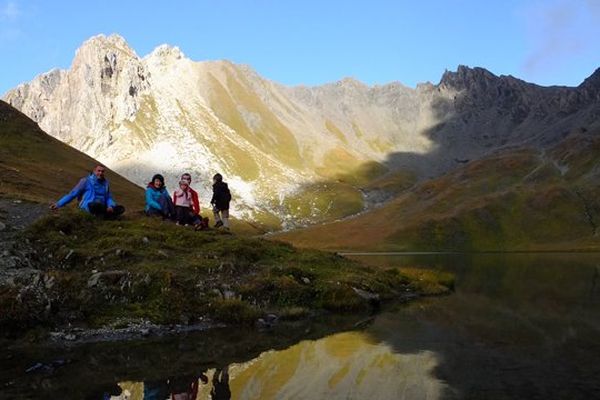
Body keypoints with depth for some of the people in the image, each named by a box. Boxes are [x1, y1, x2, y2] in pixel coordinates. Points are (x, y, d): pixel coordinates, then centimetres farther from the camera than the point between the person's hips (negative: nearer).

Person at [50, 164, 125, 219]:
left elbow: (109, 197, 19)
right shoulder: (86, 181, 2)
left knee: (121, 209, -17)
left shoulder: (105, 183, 16)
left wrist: (110, 206, -6)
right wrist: (58, 204, -6)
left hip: (102, 207, 5)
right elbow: (72, 194, 2)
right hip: (88, 206, -5)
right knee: (97, 205, -42)